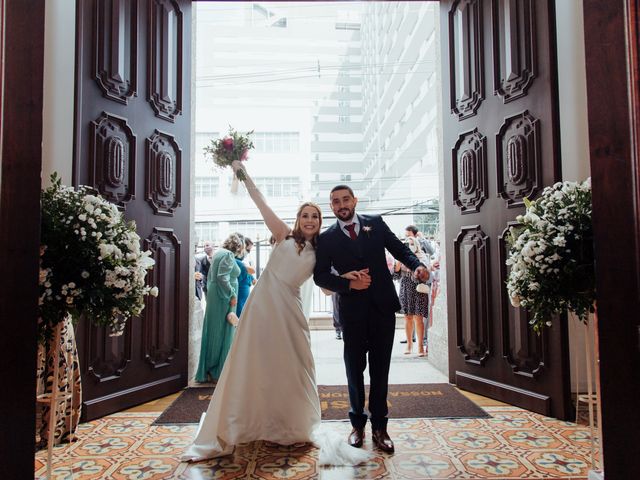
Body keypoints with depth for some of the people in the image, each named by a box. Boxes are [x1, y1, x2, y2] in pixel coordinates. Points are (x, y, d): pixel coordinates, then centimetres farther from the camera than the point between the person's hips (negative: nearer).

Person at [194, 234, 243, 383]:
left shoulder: (218, 253, 16)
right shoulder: (228, 255, -13)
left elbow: (210, 276, 19)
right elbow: (222, 277, -23)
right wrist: (232, 295, -17)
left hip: (214, 297, 10)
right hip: (224, 298, -10)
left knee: (212, 332, 13)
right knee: (222, 333, -1)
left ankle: (206, 371, 21)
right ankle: (217, 370, 6)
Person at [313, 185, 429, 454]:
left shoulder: (375, 223, 5)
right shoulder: (327, 238, 2)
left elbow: (399, 248, 6)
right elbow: (320, 276, -1)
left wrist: (417, 264, -14)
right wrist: (349, 283, -16)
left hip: (383, 306, 1)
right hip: (352, 310, 0)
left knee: (380, 369, 7)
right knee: (355, 369, 11)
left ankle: (379, 427, 19)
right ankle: (358, 424, 27)